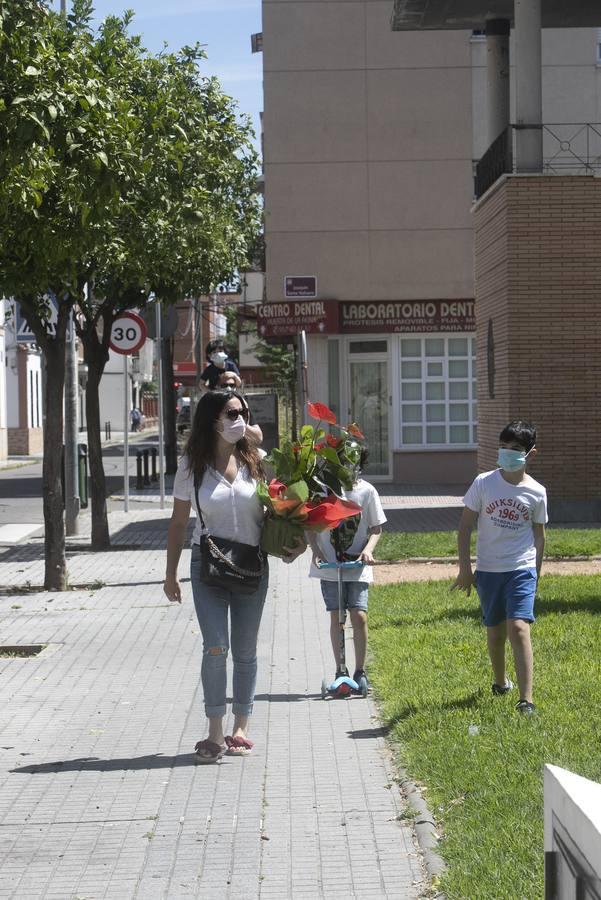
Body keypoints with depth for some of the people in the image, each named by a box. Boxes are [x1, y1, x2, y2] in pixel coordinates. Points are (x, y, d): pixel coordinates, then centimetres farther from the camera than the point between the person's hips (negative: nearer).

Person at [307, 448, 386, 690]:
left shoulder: (366, 491, -1)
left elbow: (376, 528, 5)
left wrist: (368, 550, -13)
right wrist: (315, 550, -10)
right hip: (329, 565, 1)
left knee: (359, 616, -10)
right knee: (336, 617, 2)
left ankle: (360, 670, 3)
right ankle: (340, 670, 12)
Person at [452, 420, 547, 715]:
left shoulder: (536, 492, -2)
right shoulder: (484, 483, -4)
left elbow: (538, 534, 10)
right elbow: (465, 525, 0)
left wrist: (536, 572, 12)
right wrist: (464, 567, -3)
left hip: (522, 569, -2)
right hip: (487, 570, 2)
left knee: (519, 627, -17)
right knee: (495, 632, 14)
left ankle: (526, 699, -19)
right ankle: (500, 681, 41)